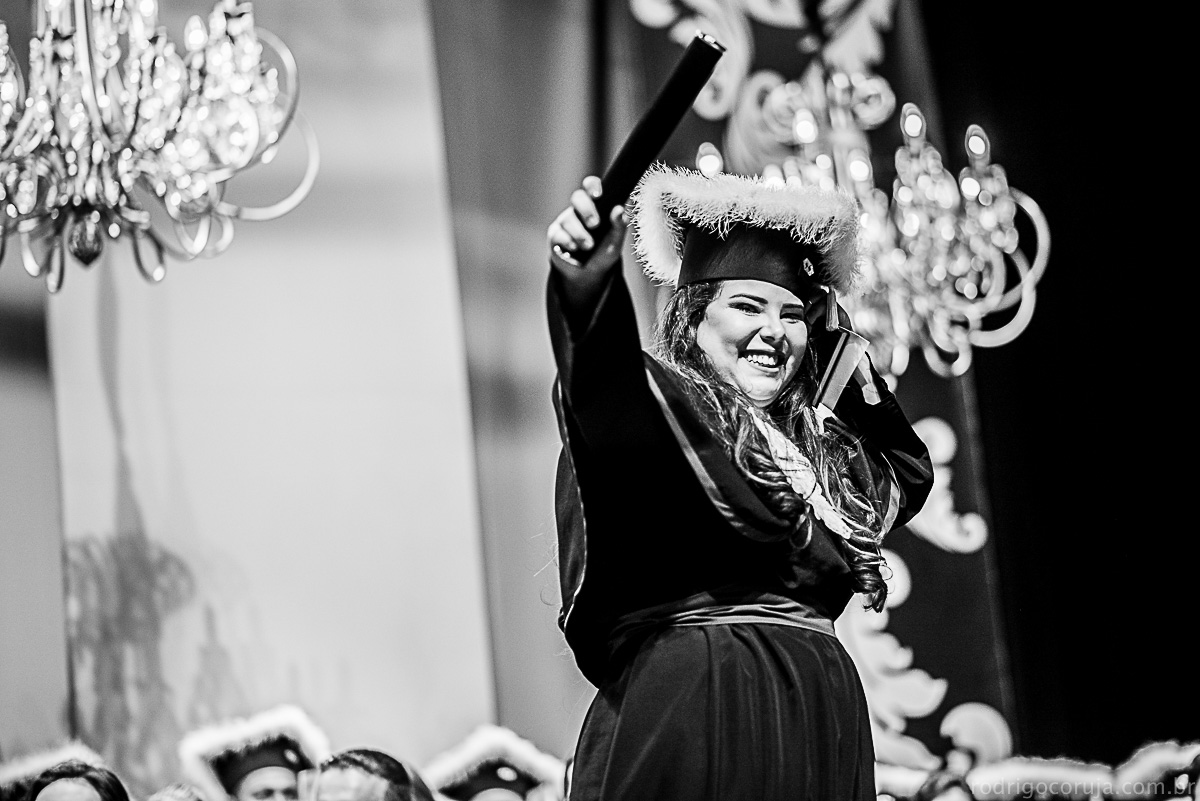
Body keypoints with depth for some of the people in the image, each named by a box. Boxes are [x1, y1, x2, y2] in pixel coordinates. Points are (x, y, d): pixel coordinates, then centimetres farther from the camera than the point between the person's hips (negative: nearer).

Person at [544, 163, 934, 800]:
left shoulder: (822, 446, 19)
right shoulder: (662, 407, -3)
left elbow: (909, 473, 38)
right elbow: (606, 380, -26)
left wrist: (854, 369, 25)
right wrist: (588, 282, -47)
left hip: (821, 721, 7)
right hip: (695, 716, -7)